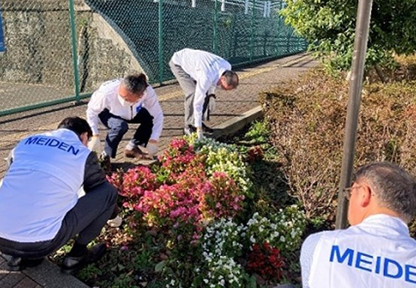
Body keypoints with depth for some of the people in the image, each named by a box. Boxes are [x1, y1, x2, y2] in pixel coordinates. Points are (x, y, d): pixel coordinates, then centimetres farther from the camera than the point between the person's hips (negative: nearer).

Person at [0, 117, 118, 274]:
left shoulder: (25, 143, 17)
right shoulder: (83, 154, 5)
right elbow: (100, 191, 20)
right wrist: (112, 214, 43)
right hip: (40, 244, -5)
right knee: (109, 192, 8)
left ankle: (21, 256, 24)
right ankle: (76, 255, 17)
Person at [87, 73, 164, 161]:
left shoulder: (148, 92, -36)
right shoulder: (107, 93, -42)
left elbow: (158, 115, -27)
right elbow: (92, 111, -26)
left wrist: (153, 141, -32)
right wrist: (95, 136, -33)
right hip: (108, 113, -3)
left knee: (151, 117, -21)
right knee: (120, 126, -36)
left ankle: (131, 147, 1)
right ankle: (105, 156, -11)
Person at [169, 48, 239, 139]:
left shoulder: (227, 66, -19)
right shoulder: (206, 78, -40)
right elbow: (198, 102, -34)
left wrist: (211, 95, -8)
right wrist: (199, 128, -29)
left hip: (192, 60, 7)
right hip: (178, 63, -7)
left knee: (205, 91, -2)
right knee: (192, 93, -20)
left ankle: (198, 122, 9)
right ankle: (189, 126, -7)